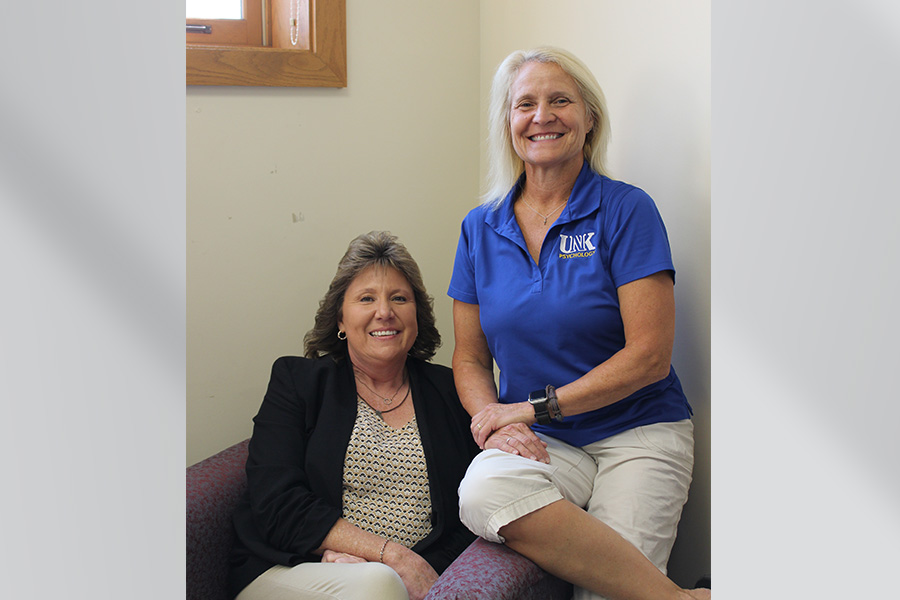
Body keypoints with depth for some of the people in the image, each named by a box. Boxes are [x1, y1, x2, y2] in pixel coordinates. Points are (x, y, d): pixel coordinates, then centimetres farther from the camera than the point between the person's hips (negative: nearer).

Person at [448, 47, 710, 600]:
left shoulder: (625, 210, -3)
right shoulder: (480, 228, 9)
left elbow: (650, 356, -9)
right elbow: (471, 359, 12)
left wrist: (533, 407, -11)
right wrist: (495, 422, -9)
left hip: (637, 432, -3)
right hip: (543, 443, 4)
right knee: (483, 490, -33)